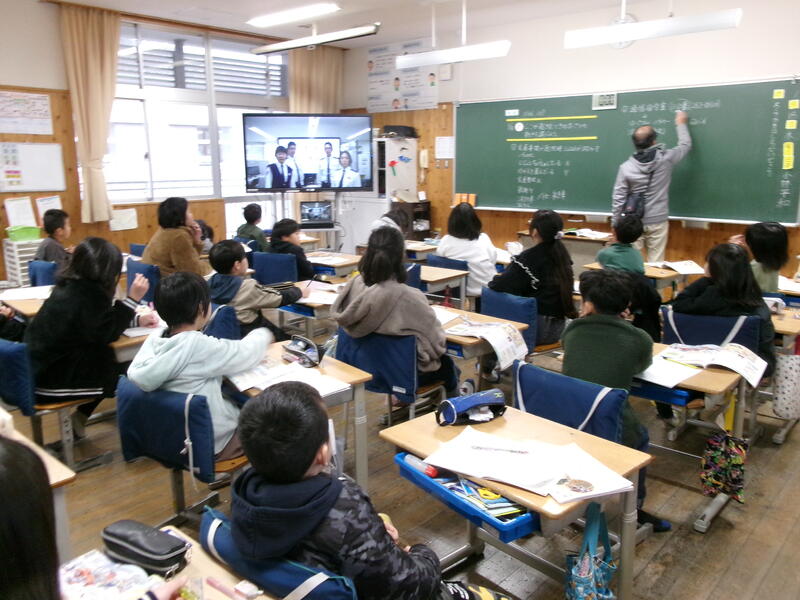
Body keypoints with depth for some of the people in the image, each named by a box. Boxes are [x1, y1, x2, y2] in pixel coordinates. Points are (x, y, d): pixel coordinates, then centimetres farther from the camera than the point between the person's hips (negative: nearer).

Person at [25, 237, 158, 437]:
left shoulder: (72, 286, 6)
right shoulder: (84, 295, -22)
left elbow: (99, 321, 18)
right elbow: (106, 334, -15)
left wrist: (137, 320, 13)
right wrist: (132, 299, -16)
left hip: (42, 365, 9)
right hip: (48, 379, -9)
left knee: (118, 363, 12)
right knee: (124, 372, -2)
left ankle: (79, 417, 21)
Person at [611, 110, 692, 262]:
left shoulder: (626, 167, -8)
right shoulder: (665, 158, -8)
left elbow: (618, 198, -5)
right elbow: (685, 145, 13)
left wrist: (616, 222, 5)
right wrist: (681, 124, 29)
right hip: (658, 221, 0)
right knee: (656, 263, 4)